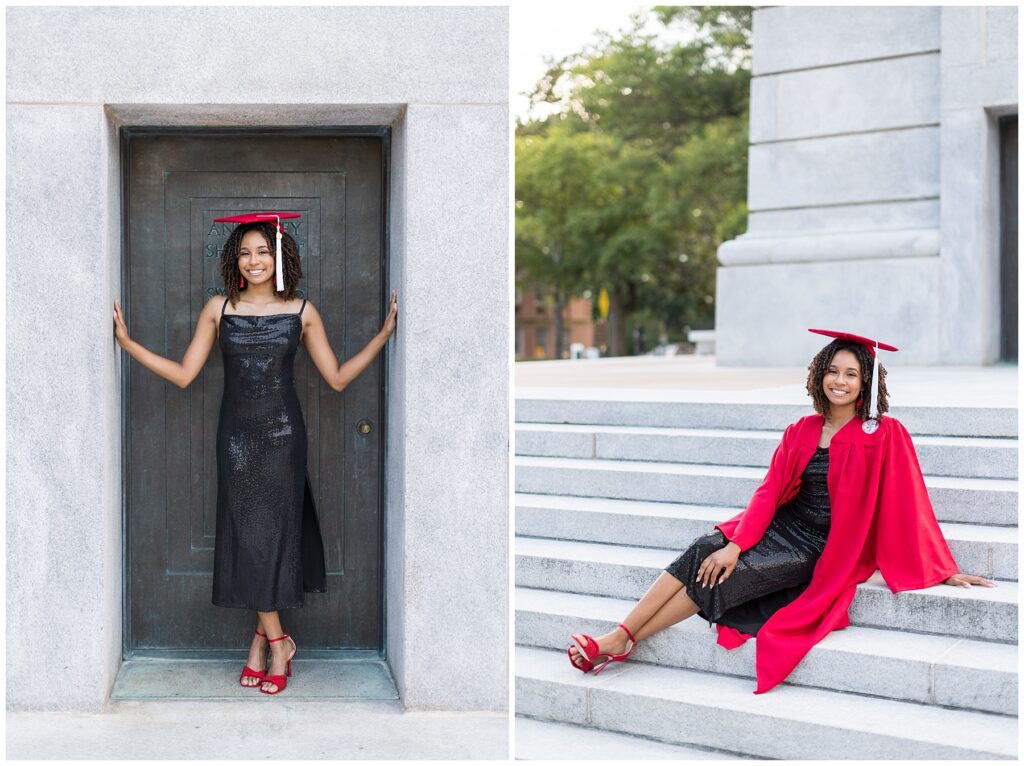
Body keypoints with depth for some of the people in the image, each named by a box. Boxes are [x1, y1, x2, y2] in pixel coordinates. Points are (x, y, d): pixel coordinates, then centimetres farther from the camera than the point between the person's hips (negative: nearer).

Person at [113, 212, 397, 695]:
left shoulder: (302, 312, 1)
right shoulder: (218, 309, 3)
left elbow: (337, 378, 2)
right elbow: (184, 374, 3)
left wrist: (384, 334, -4)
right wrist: (127, 342, -1)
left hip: (282, 433, -1)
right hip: (237, 433, 1)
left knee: (276, 527, 2)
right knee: (247, 531, 2)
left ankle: (262, 637, 14)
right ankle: (277, 641, 11)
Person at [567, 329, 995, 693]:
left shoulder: (885, 437, -10)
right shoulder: (801, 432, 5)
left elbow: (910, 506, -10)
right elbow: (769, 491, -1)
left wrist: (943, 570, -9)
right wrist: (736, 544, -14)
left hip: (816, 550, -5)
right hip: (780, 526, 5)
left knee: (718, 577, -20)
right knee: (704, 552, -19)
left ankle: (622, 643, -14)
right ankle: (618, 636, -19)